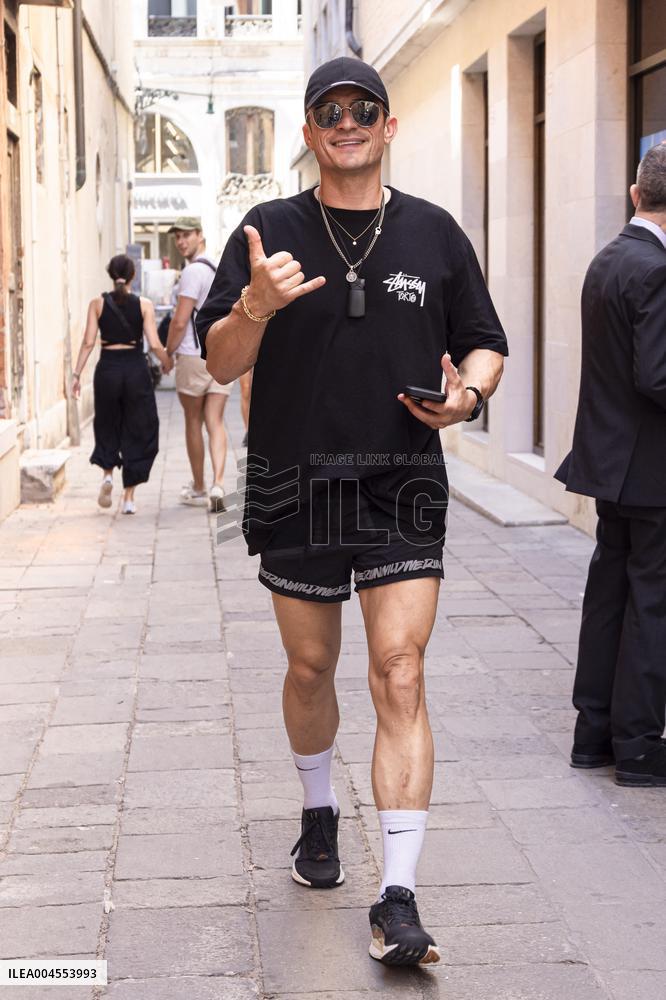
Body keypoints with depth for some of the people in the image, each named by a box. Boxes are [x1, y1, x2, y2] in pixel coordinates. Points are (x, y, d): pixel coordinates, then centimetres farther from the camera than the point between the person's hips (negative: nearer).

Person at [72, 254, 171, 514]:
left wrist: (77, 373, 1)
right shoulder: (144, 305, -3)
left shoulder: (97, 304, 0)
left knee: (107, 426, 21)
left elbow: (88, 342, -5)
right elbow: (154, 344, -7)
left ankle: (107, 474, -1)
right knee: (137, 432, 9)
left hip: (107, 368, 1)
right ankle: (129, 496, 7)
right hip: (136, 369, -1)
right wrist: (167, 362, 11)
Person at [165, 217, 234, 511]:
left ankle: (198, 489, 16)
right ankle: (217, 485, -15)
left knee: (193, 422, 7)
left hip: (194, 356, -6)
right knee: (215, 423, 1)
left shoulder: (194, 271, -13)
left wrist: (168, 354, -3)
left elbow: (179, 322, -16)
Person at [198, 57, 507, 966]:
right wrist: (256, 307, -22)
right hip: (295, 484, 1)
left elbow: (484, 344, 14)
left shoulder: (433, 232, 6)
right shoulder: (270, 232, 2)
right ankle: (319, 815, 42)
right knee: (310, 667, 14)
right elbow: (220, 363, -1)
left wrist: (466, 394, -9)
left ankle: (398, 901, -9)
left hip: (403, 488, 0)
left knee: (400, 676, -10)